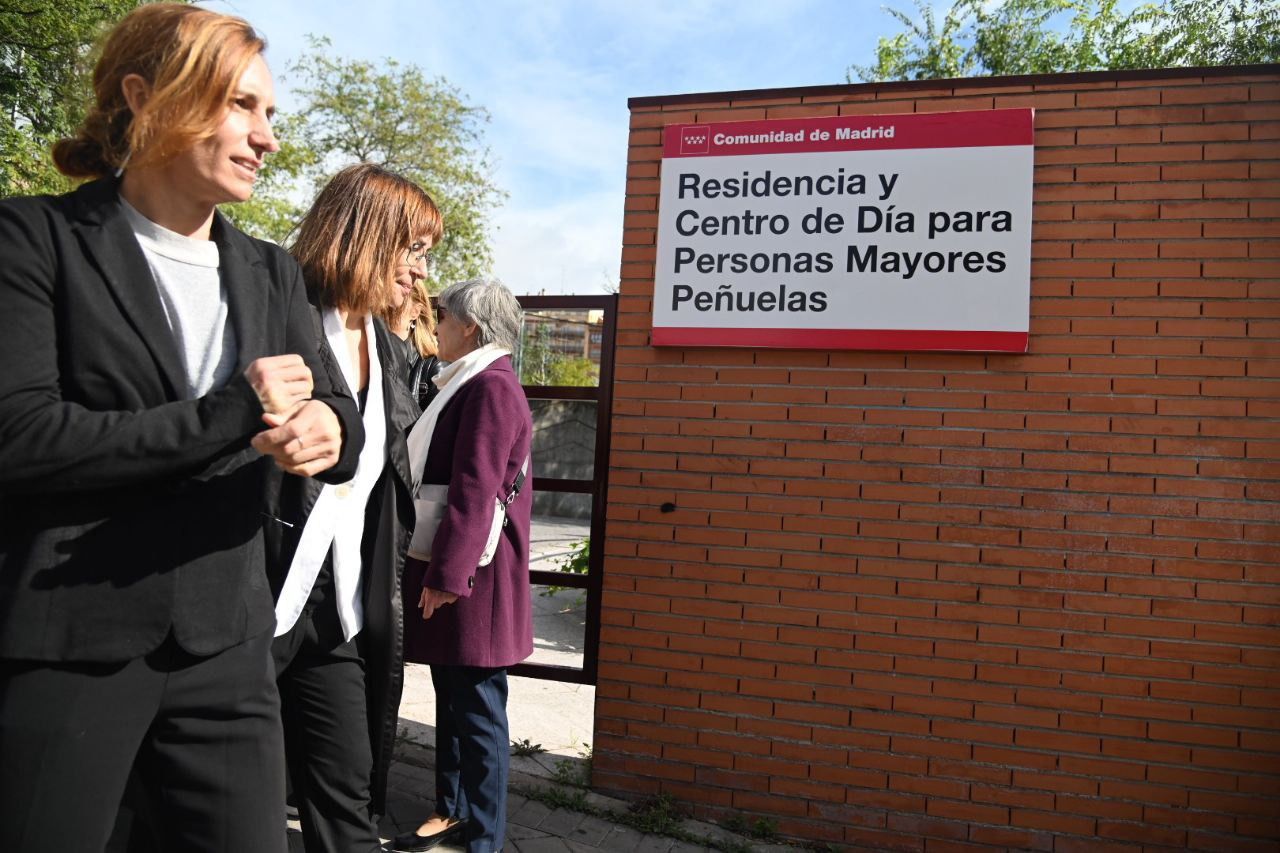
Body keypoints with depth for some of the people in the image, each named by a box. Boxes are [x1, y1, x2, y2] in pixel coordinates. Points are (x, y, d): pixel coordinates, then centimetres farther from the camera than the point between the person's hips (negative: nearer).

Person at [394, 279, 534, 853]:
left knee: (475, 705, 0)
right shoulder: (473, 384, 16)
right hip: (449, 562, 10)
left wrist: (446, 574, -21)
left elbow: (474, 491, -22)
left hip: (470, 572, -10)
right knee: (451, 697, 18)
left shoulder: (491, 386, -16)